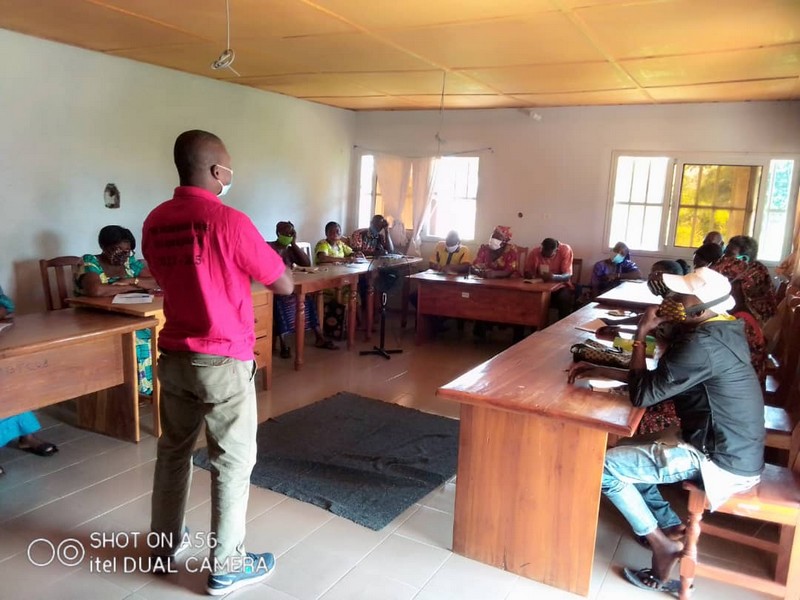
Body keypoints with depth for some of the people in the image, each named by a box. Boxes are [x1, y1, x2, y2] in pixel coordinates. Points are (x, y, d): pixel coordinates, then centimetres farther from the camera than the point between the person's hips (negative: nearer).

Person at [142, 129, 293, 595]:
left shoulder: (155, 222, 3)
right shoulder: (230, 222, -18)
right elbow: (285, 285, -11)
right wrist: (265, 258, 9)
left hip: (175, 356, 7)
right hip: (224, 361, -7)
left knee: (173, 452, 20)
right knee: (232, 463, 7)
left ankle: (164, 546, 36)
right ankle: (227, 567, 19)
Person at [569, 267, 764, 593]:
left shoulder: (702, 344, -27)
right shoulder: (719, 330, 5)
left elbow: (641, 394, -21)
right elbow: (656, 379, 11)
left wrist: (641, 334, -13)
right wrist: (600, 370, 6)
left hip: (721, 461, -10)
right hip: (730, 448, 10)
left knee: (606, 465, -10)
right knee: (627, 454, 19)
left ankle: (663, 544, 4)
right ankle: (671, 526, 20)